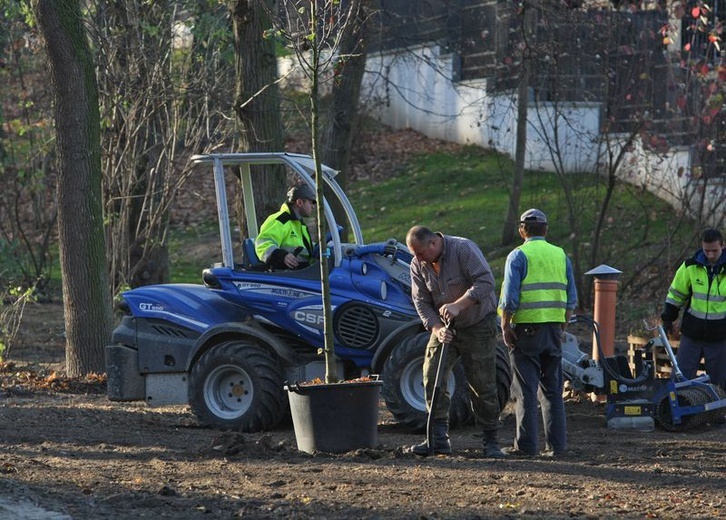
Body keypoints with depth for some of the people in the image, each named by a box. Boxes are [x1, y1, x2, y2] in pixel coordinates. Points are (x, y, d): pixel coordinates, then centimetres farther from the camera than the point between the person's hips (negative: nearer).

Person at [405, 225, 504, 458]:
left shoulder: (463, 249, -20)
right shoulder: (418, 265, -2)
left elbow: (485, 282, -28)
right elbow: (421, 302, -1)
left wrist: (458, 305, -38)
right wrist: (437, 328, -18)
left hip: (478, 325, -5)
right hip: (445, 328, 5)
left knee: (482, 384, -4)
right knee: (432, 377, -7)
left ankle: (491, 442, 4)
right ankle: (439, 439, -3)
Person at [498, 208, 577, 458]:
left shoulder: (518, 256, -5)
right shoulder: (560, 255, 11)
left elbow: (509, 297, -12)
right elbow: (571, 298, 11)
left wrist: (505, 327, -4)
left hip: (526, 328, -5)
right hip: (553, 327, 5)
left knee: (525, 390, -2)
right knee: (553, 389, 9)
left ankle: (526, 444, -3)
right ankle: (556, 444, 7)